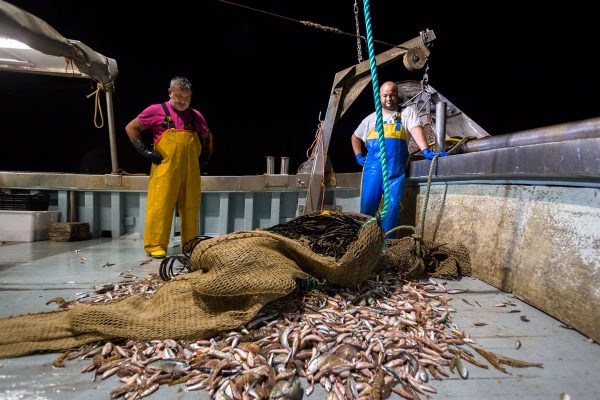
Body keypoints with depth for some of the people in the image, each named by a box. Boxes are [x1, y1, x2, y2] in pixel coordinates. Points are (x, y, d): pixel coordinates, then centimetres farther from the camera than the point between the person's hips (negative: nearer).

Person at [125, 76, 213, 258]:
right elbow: (131, 128, 7)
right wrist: (145, 151, -2)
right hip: (165, 169, -3)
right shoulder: (156, 111, 3)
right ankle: (155, 245, 4)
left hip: (191, 171, 4)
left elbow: (208, 137, 29)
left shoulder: (196, 116, 15)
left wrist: (205, 156, 15)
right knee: (160, 205, -5)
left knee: (191, 207, 6)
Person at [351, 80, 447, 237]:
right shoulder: (371, 118, 21)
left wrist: (426, 151, -22)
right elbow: (355, 137, 32)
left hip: (396, 169, -2)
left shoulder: (407, 112, 13)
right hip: (372, 167, 2)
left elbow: (416, 130, -6)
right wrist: (358, 156, 19)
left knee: (392, 207, -5)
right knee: (367, 205, -1)